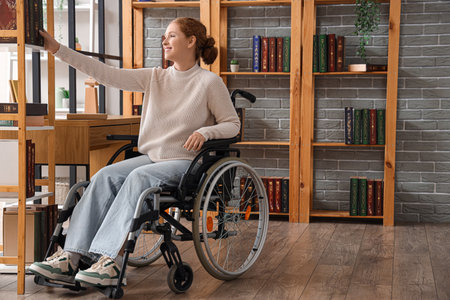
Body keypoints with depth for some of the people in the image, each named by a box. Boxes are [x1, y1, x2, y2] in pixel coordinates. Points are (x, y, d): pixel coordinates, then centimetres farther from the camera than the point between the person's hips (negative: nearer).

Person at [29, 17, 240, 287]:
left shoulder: (210, 82, -3)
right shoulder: (155, 77, 11)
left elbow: (232, 124, 2)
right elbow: (107, 74, 4)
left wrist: (205, 132, -20)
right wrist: (58, 50, -1)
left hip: (186, 162, -5)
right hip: (152, 156, 5)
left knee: (139, 177, -33)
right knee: (105, 176, -21)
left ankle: (111, 261, -40)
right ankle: (70, 258, -28)